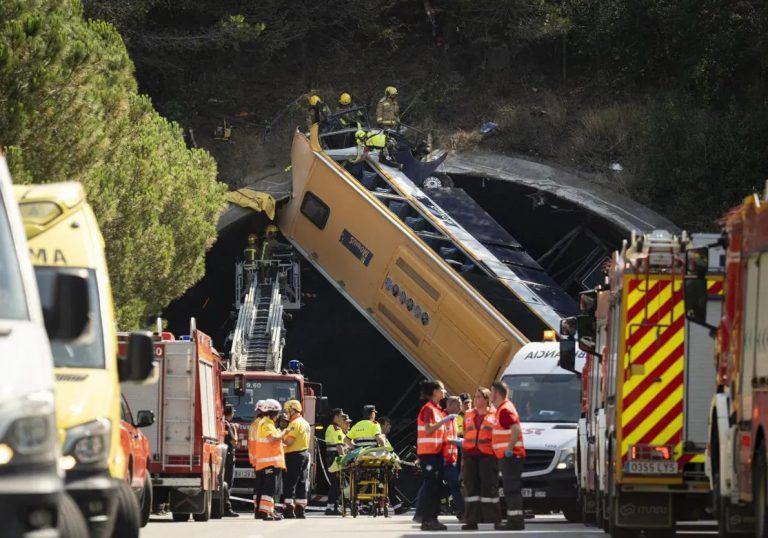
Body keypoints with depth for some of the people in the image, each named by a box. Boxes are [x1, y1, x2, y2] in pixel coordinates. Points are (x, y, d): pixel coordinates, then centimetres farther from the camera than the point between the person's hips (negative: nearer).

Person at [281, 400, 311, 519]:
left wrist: (281, 438, -5)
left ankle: (289, 510, -13)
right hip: (305, 454, 10)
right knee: (301, 484, 10)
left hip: (294, 456, -10)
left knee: (289, 484, -8)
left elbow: (289, 441, -22)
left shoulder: (295, 424, -14)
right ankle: (300, 510, 11)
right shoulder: (305, 423, 17)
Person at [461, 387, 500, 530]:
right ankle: (472, 521, 7)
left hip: (487, 455, -5)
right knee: (471, 487, 4)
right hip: (470, 455, 5)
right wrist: (463, 456, 15)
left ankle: (493, 520, -1)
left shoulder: (494, 415, 1)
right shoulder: (469, 415, 16)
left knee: (489, 487, -4)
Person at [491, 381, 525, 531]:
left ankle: (515, 520, -14)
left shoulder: (505, 410, -13)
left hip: (510, 456, -11)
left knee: (512, 490, -12)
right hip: (506, 456, 11)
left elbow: (516, 429, -26)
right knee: (511, 490, 11)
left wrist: (509, 449, -26)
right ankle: (514, 520, 13)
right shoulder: (502, 409, 19)